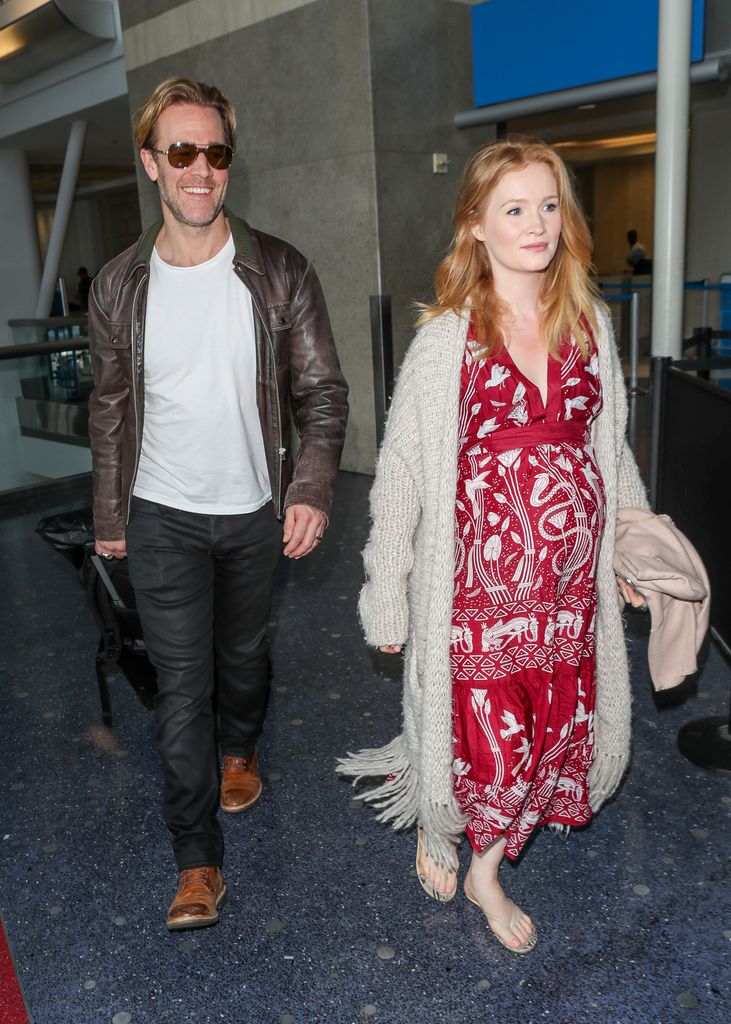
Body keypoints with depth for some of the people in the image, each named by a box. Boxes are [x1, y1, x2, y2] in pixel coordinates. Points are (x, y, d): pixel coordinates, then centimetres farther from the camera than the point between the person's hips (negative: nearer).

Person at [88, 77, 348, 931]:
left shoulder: (280, 274, -8)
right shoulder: (118, 287, -4)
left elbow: (322, 391, -7)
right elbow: (110, 409, 5)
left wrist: (312, 487, -22)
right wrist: (109, 517, 9)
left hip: (256, 513, 1)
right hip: (163, 518, 0)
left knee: (244, 652, 20)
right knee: (181, 685, 2)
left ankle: (240, 749, 52)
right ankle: (197, 859, 17)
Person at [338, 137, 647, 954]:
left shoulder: (589, 323, 4)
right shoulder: (447, 338, -9)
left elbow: (609, 444, 14)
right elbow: (402, 474, -7)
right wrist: (388, 601, -6)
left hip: (571, 578, 5)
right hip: (481, 577, -5)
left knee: (557, 733, 13)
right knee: (488, 740, 4)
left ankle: (487, 873, 40)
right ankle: (433, 828, 42)